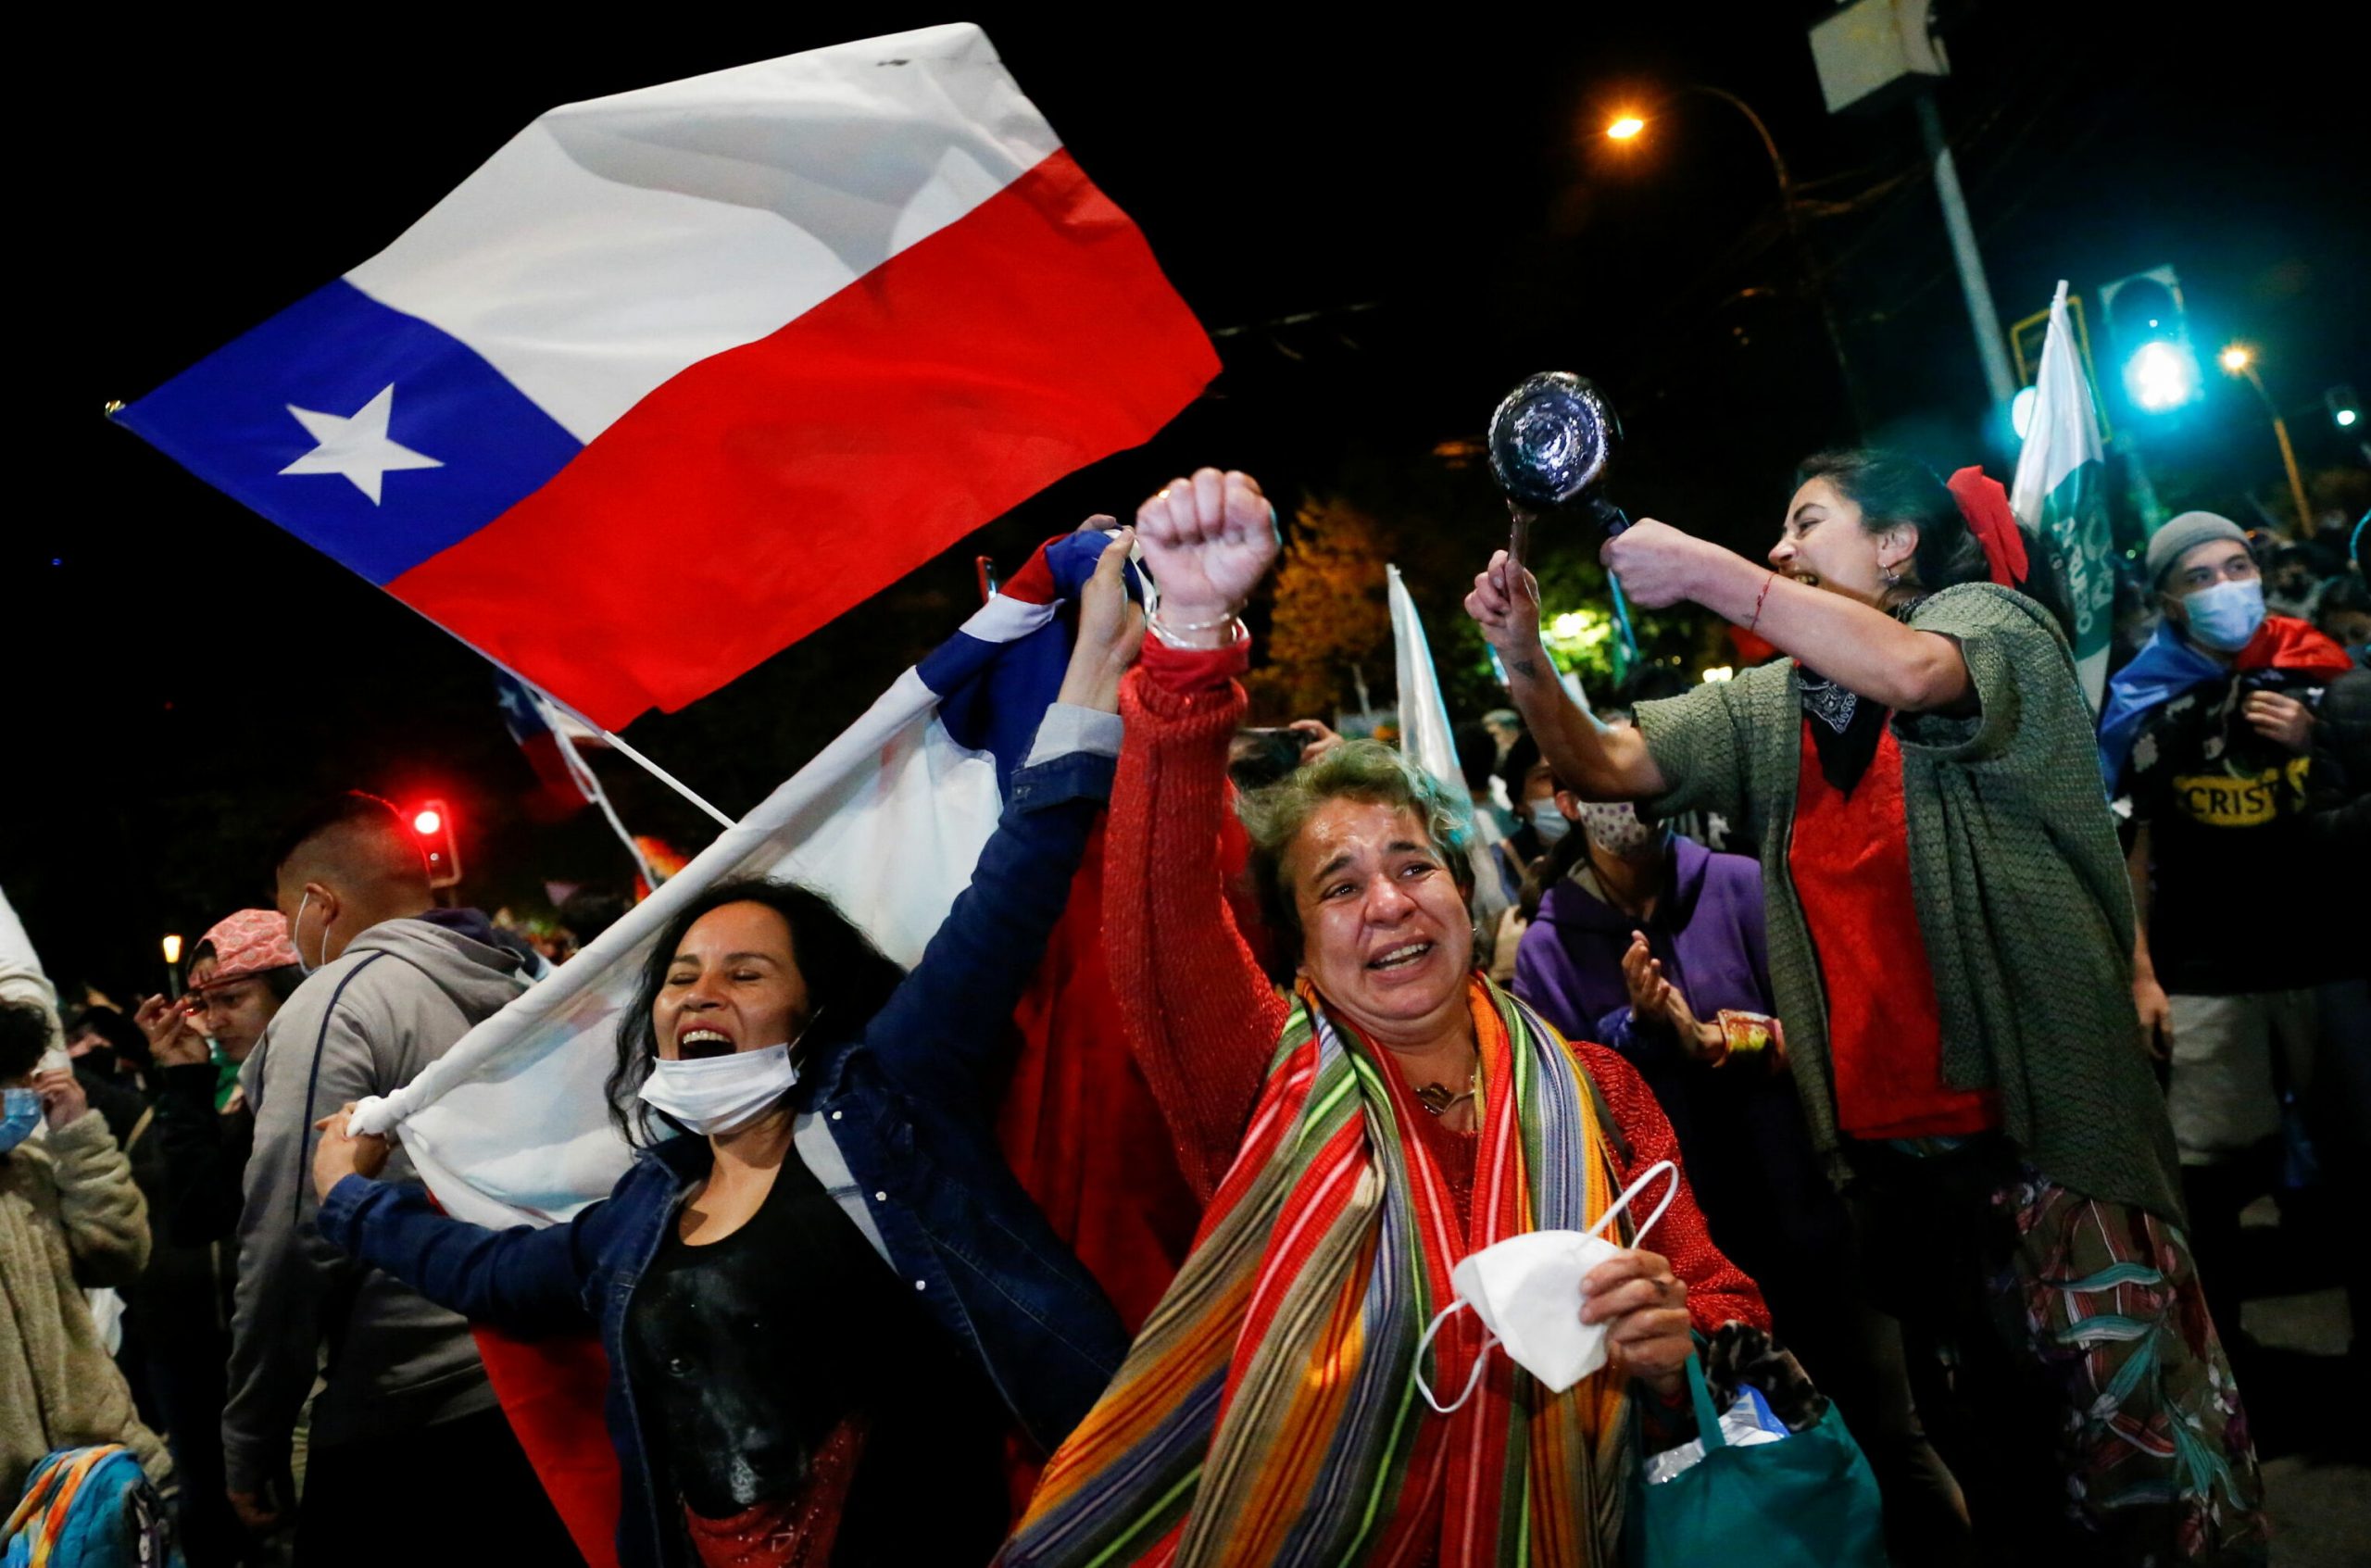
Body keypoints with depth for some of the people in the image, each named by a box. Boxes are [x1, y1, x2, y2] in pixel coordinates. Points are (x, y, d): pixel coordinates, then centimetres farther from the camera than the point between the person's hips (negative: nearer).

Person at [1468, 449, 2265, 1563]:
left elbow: (1913, 672, -27)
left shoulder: (1986, 618, -4)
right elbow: (1606, 767, 3)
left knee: (2140, 1459, 3)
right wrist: (1525, 661, -14)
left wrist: (1706, 573, -24)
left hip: (2046, 1124, -5)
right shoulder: (1765, 707, 10)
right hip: (1882, 1143, 5)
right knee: (1986, 1450, 18)